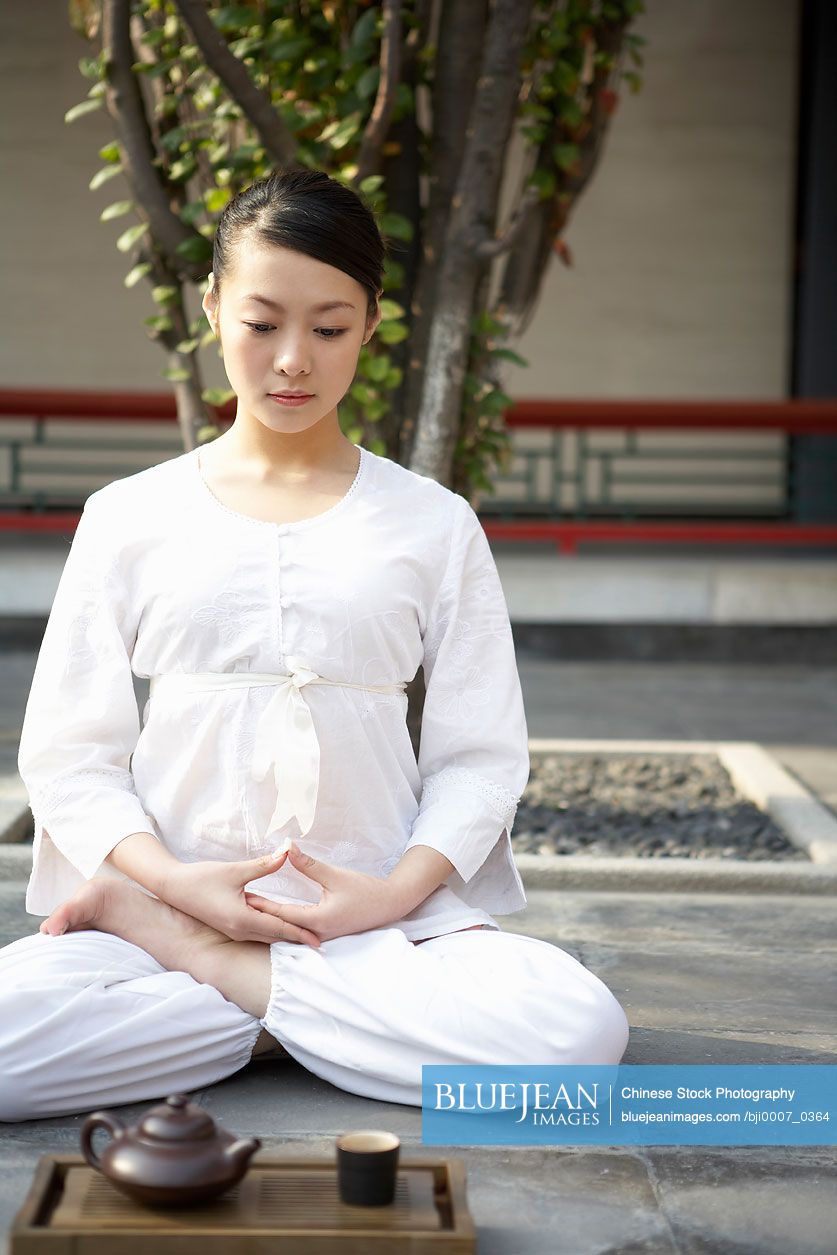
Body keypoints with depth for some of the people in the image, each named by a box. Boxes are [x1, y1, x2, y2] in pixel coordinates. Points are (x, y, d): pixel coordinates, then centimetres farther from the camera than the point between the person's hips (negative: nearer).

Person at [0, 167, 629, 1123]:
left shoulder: (433, 525, 9)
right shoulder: (130, 517, 9)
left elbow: (480, 756, 5)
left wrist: (396, 892, -12)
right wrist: (174, 881, -12)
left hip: (380, 915, 2)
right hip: (175, 894, -1)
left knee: (578, 1032, -30)